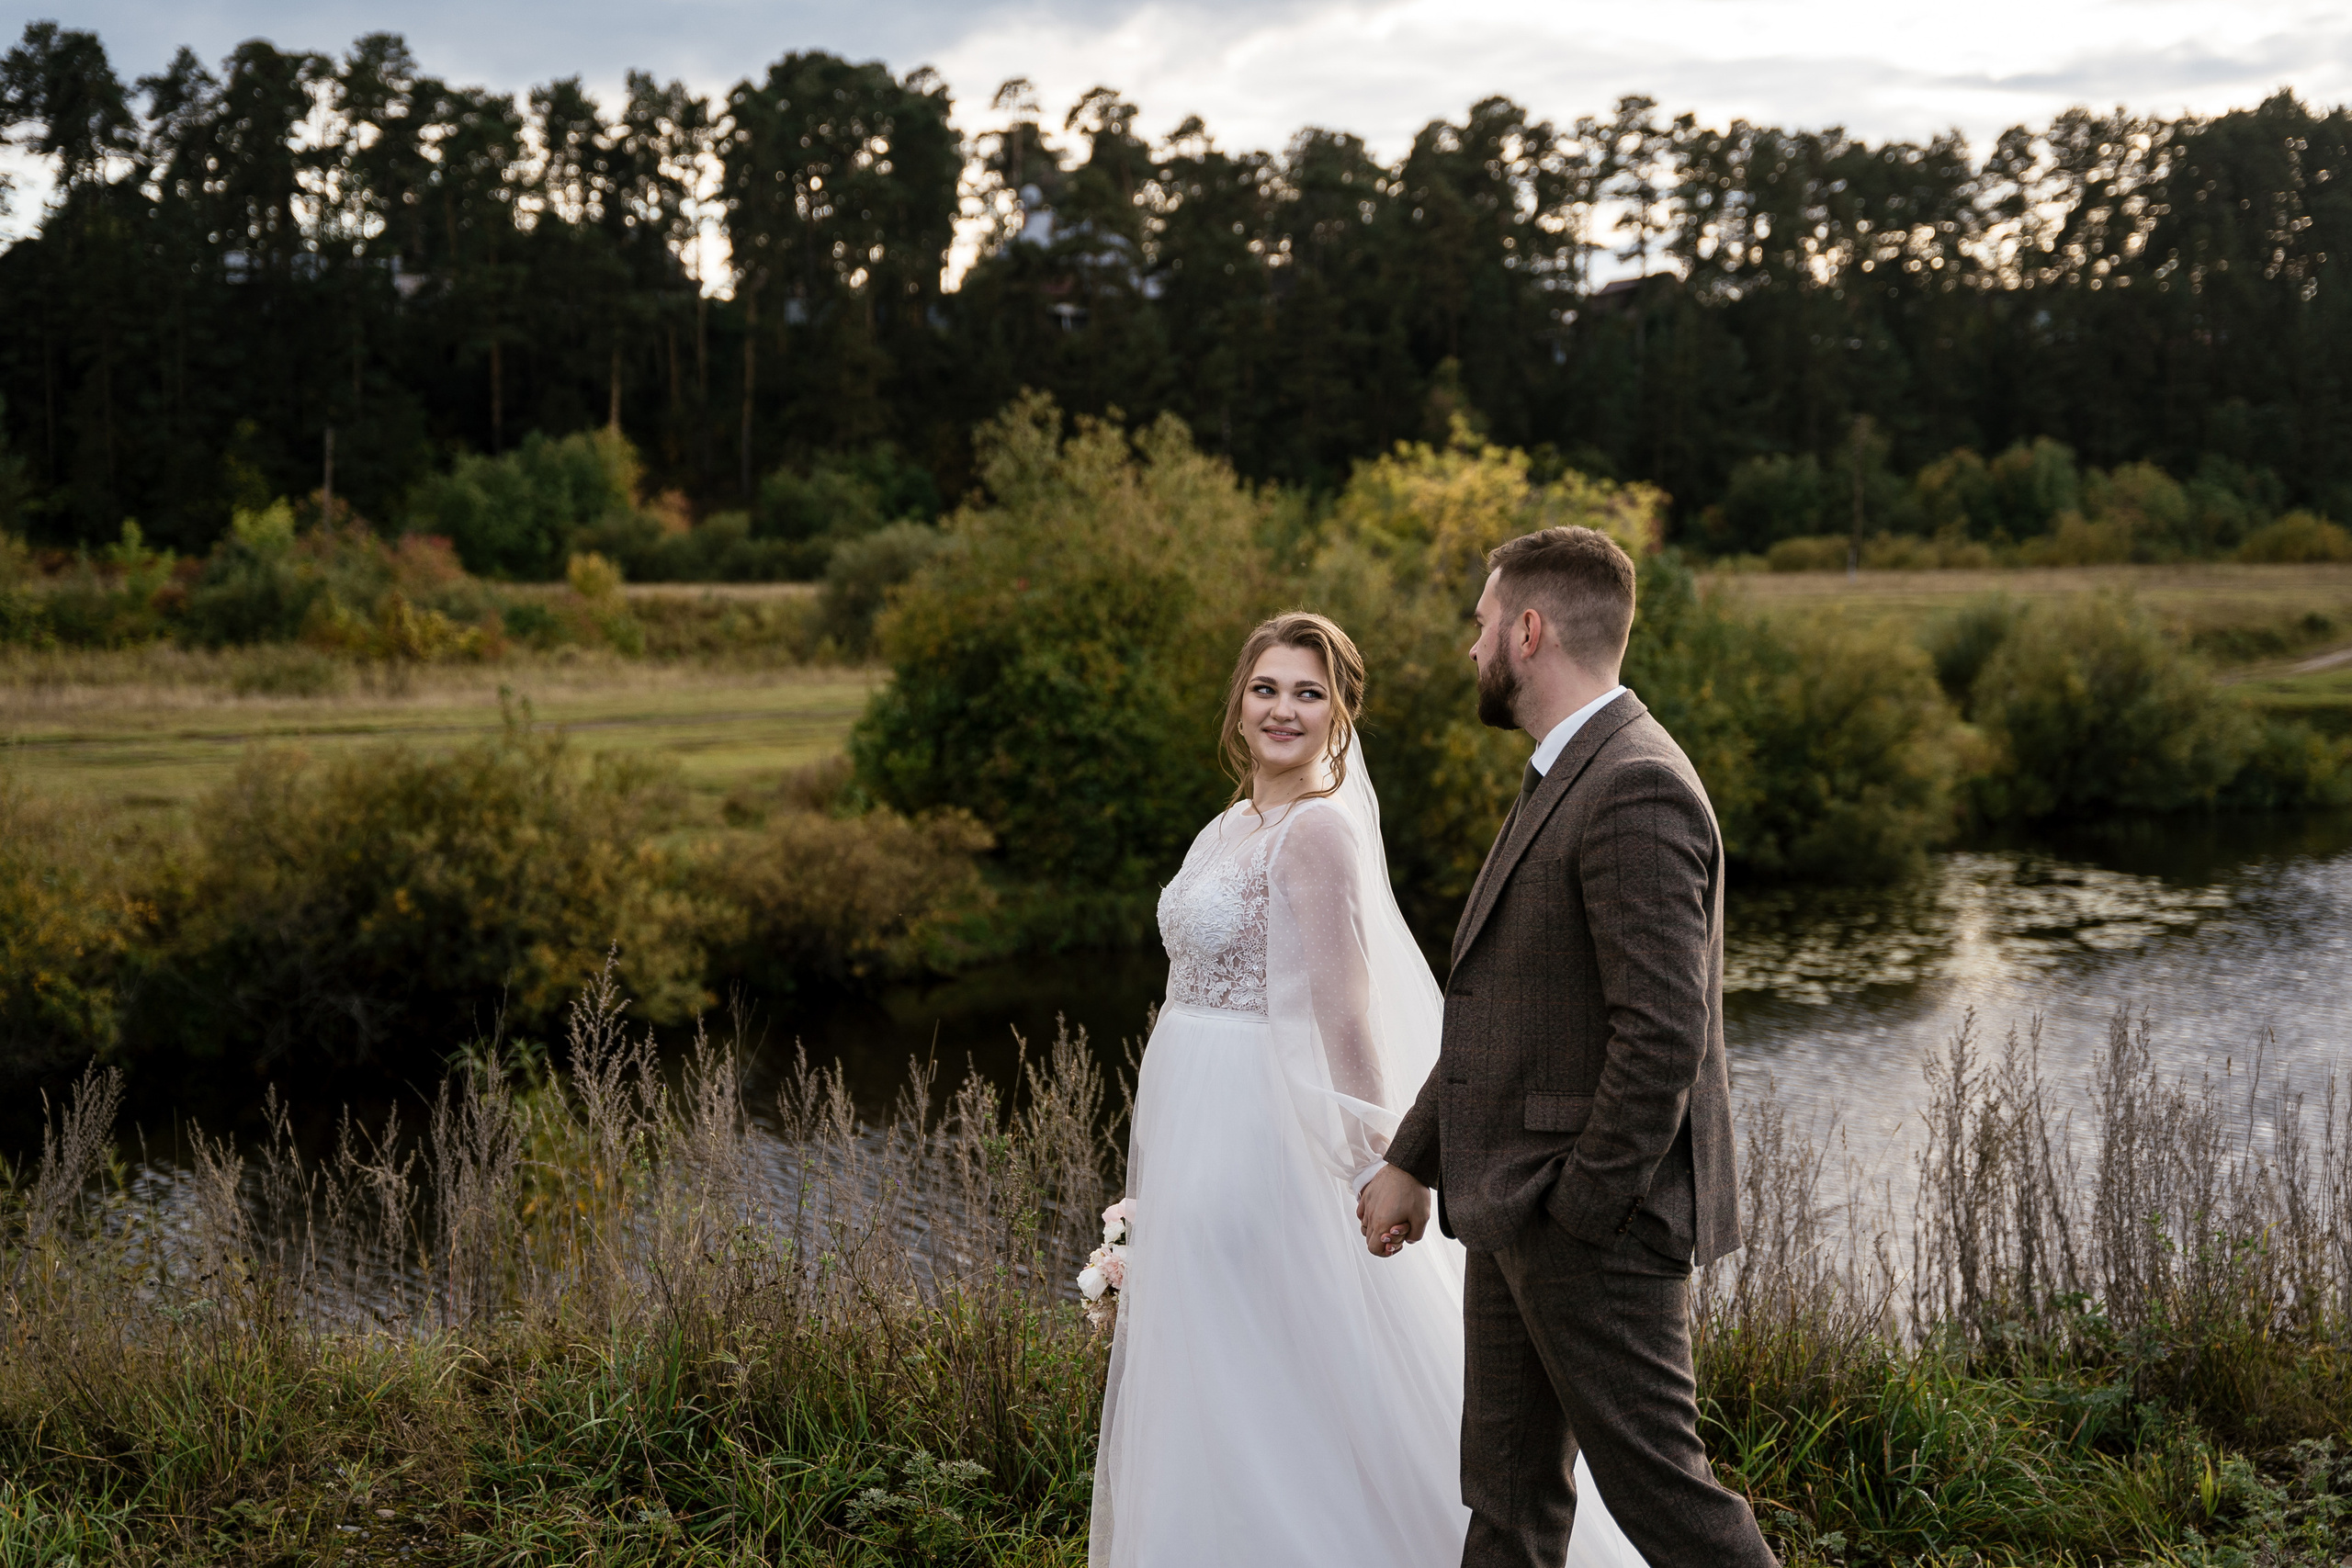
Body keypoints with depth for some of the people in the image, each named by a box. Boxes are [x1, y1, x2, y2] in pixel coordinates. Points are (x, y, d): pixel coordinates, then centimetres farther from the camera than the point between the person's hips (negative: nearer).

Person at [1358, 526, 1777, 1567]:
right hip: (1518, 1207, 10)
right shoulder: (1565, 779, 15)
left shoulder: (1636, 791, -19)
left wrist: (1583, 1210, -19)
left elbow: (1663, 1031, -25)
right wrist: (1412, 1162, 21)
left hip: (1598, 1219, -10)